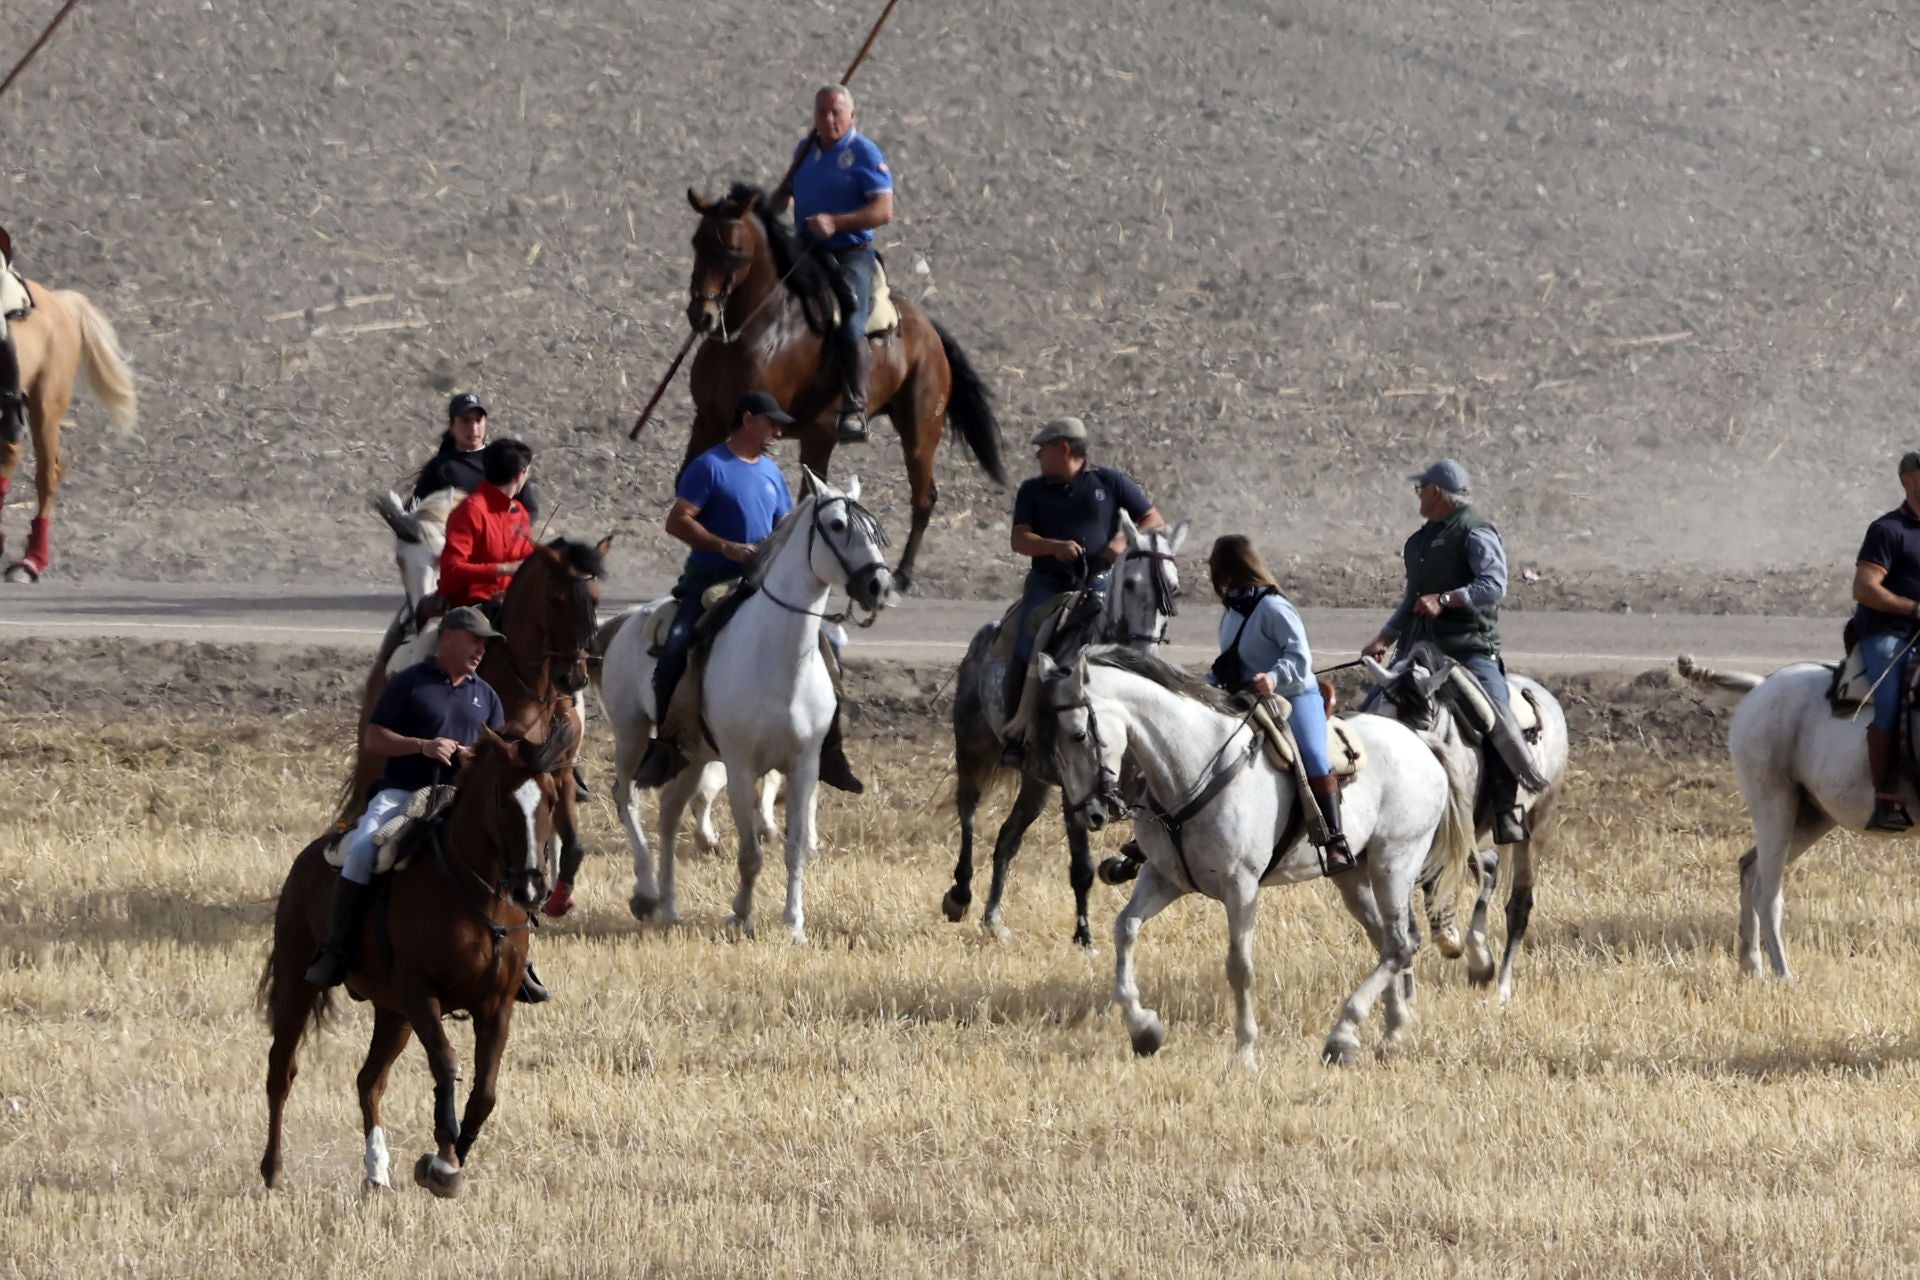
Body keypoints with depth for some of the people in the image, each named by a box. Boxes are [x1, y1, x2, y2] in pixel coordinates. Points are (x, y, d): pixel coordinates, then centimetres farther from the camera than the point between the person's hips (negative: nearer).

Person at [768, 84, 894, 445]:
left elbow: (883, 211, -15)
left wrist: (835, 222, -26)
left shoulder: (864, 155, -8)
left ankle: (855, 411, -25)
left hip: (850, 255, -8)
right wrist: (767, 210, 9)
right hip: (806, 253, 8)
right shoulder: (806, 149, 13)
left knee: (849, 326, -26)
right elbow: (786, 191, 31)